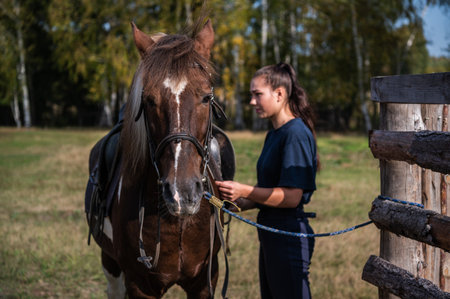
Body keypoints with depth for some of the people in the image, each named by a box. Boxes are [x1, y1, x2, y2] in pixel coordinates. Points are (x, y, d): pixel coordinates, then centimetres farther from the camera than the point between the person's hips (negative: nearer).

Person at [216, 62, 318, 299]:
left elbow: (292, 196, -22)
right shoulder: (273, 135, 13)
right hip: (270, 234, 10)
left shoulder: (296, 133, -17)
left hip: (289, 235, -10)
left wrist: (245, 191, -25)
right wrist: (239, 203, 4)